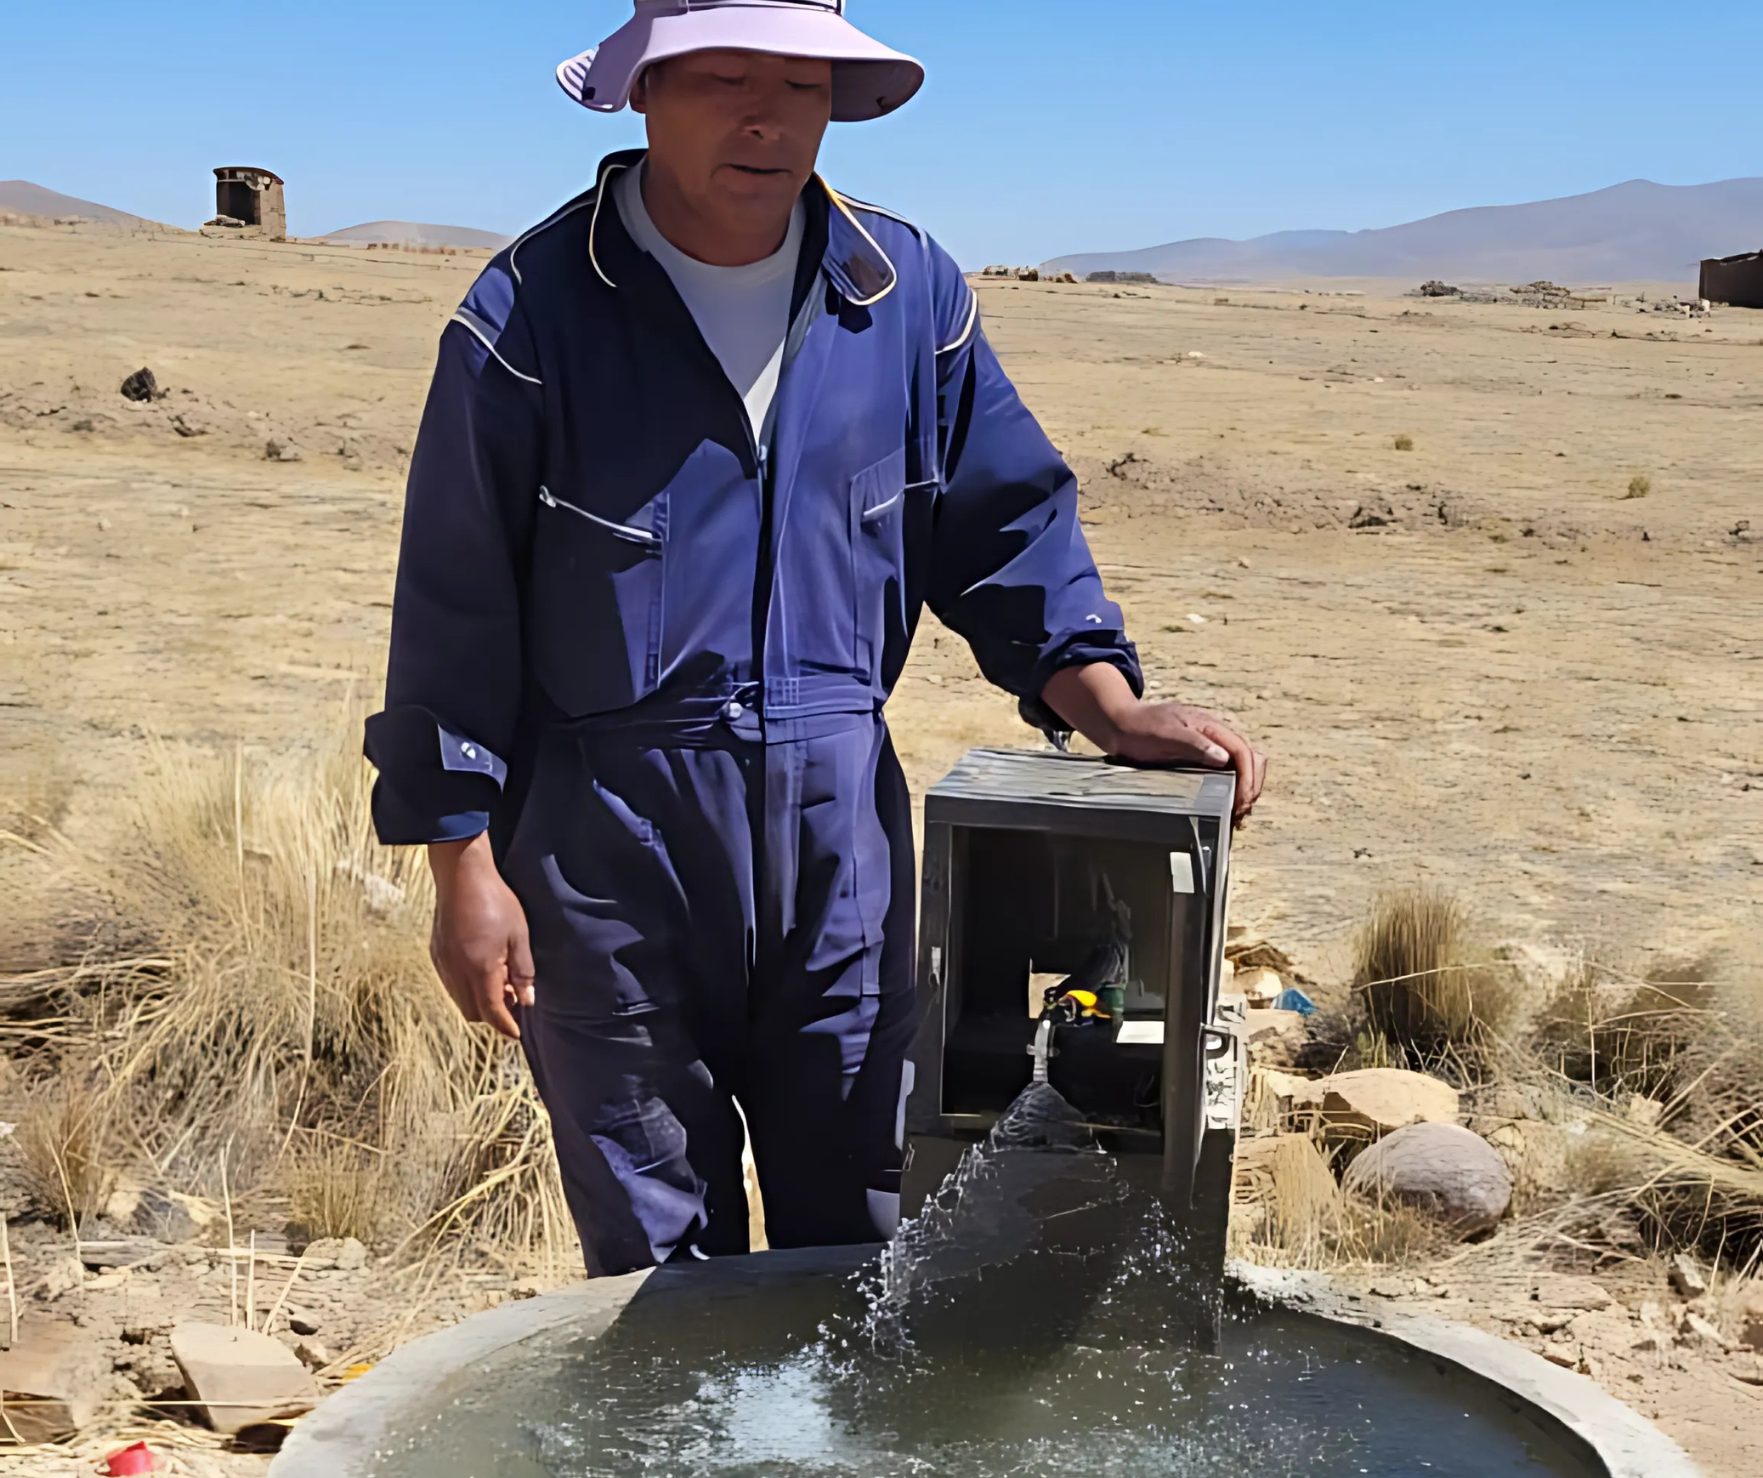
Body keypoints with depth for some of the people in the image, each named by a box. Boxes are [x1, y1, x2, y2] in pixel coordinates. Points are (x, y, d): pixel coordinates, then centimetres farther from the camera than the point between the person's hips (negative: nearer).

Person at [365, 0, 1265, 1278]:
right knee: (657, 1261, 11)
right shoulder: (535, 309, -8)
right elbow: (457, 609, -5)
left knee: (861, 1235, 13)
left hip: (839, 833, 3)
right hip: (607, 842, -2)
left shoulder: (908, 290, 3)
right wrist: (465, 865, -6)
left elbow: (1005, 526, 10)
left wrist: (1111, 707, -4)